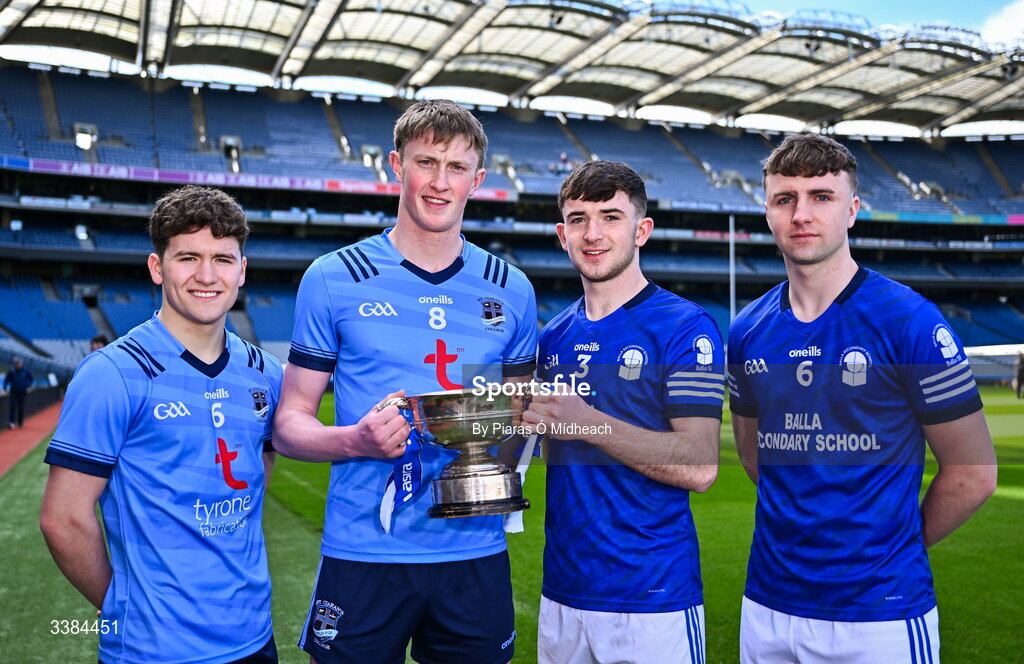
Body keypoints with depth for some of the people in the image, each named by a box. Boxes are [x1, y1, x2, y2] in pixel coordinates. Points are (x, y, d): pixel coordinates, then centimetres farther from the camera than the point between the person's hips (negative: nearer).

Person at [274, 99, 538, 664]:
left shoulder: (510, 291, 5)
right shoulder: (333, 279, -3)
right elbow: (289, 425, 0)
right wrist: (356, 440, -19)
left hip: (475, 555, 3)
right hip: (362, 555, -2)